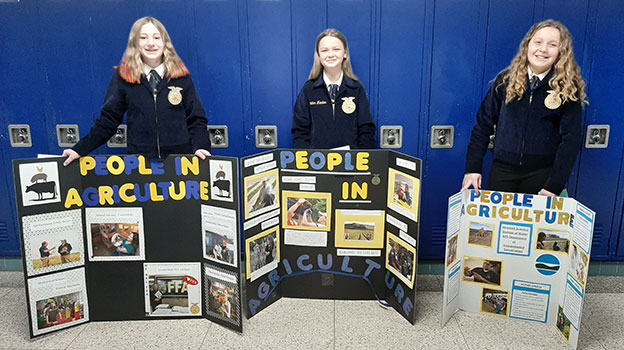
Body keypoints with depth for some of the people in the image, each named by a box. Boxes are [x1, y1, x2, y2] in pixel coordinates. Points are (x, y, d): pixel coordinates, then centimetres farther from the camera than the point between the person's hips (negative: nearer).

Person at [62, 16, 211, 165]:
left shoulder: (181, 76, 1)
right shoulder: (122, 76, 1)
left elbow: (196, 119, 4)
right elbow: (108, 120, 4)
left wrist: (200, 147, -13)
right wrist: (80, 149, -4)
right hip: (139, 161, 0)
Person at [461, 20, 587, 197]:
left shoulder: (568, 89, -3)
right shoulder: (506, 79, 1)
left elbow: (570, 139, -5)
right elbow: (483, 124, 2)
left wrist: (555, 186, -12)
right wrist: (473, 168, -4)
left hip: (542, 173, -1)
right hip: (503, 170, 1)